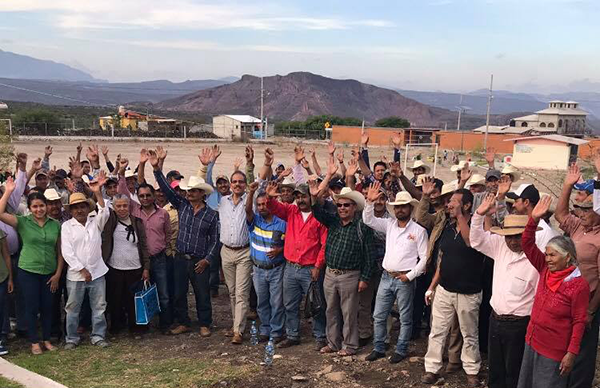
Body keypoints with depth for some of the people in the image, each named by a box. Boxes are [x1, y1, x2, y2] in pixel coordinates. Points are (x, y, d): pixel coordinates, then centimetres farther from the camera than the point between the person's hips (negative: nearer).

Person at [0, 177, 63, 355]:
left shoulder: (56, 225, 1)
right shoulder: (22, 222, -4)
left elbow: (60, 251, 4)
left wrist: (58, 274, 1)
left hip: (49, 273, 2)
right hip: (28, 272, -2)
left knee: (47, 307, 10)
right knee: (32, 307, 5)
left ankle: (46, 339, 26)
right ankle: (34, 342, 20)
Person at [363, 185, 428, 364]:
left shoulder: (419, 230, -6)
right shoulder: (389, 224, 7)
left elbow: (424, 258, -7)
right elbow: (368, 220, 3)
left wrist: (410, 276, -11)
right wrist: (369, 202, -12)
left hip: (405, 280, -4)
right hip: (386, 277, 5)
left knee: (405, 319, 8)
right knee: (379, 316, 10)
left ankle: (401, 350, 22)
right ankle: (379, 348, 23)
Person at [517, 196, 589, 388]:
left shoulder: (579, 285, -17)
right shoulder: (545, 270, 0)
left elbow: (579, 322, -14)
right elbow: (528, 245, -5)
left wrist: (572, 353, -15)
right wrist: (534, 219, -17)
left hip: (554, 351, -6)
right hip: (532, 342, 7)